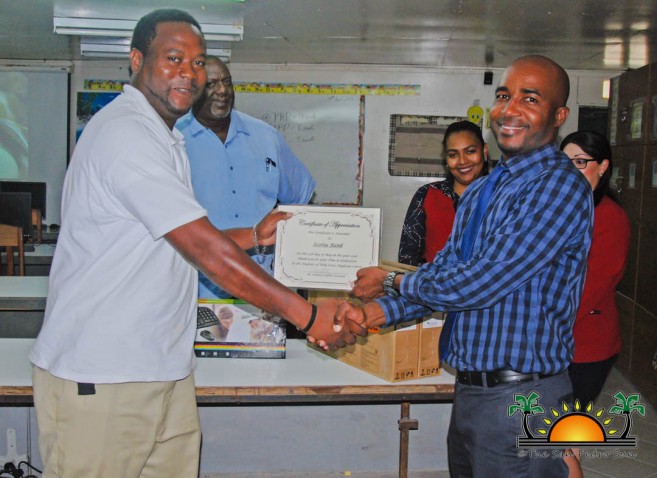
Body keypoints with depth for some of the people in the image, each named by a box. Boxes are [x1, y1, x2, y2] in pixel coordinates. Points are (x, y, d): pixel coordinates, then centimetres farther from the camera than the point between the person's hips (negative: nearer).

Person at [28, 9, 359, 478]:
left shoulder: (163, 138, 18)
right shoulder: (124, 133, -16)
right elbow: (207, 252, -21)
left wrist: (253, 236, 14)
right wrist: (307, 315, -18)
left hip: (165, 371, 9)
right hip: (99, 381, -9)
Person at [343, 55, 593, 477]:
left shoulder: (560, 185, -16)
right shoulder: (481, 192, 13)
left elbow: (478, 284, -21)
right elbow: (443, 272, 11)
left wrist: (393, 281, -7)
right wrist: (372, 313, -5)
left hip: (519, 398, -8)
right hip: (469, 391, 8)